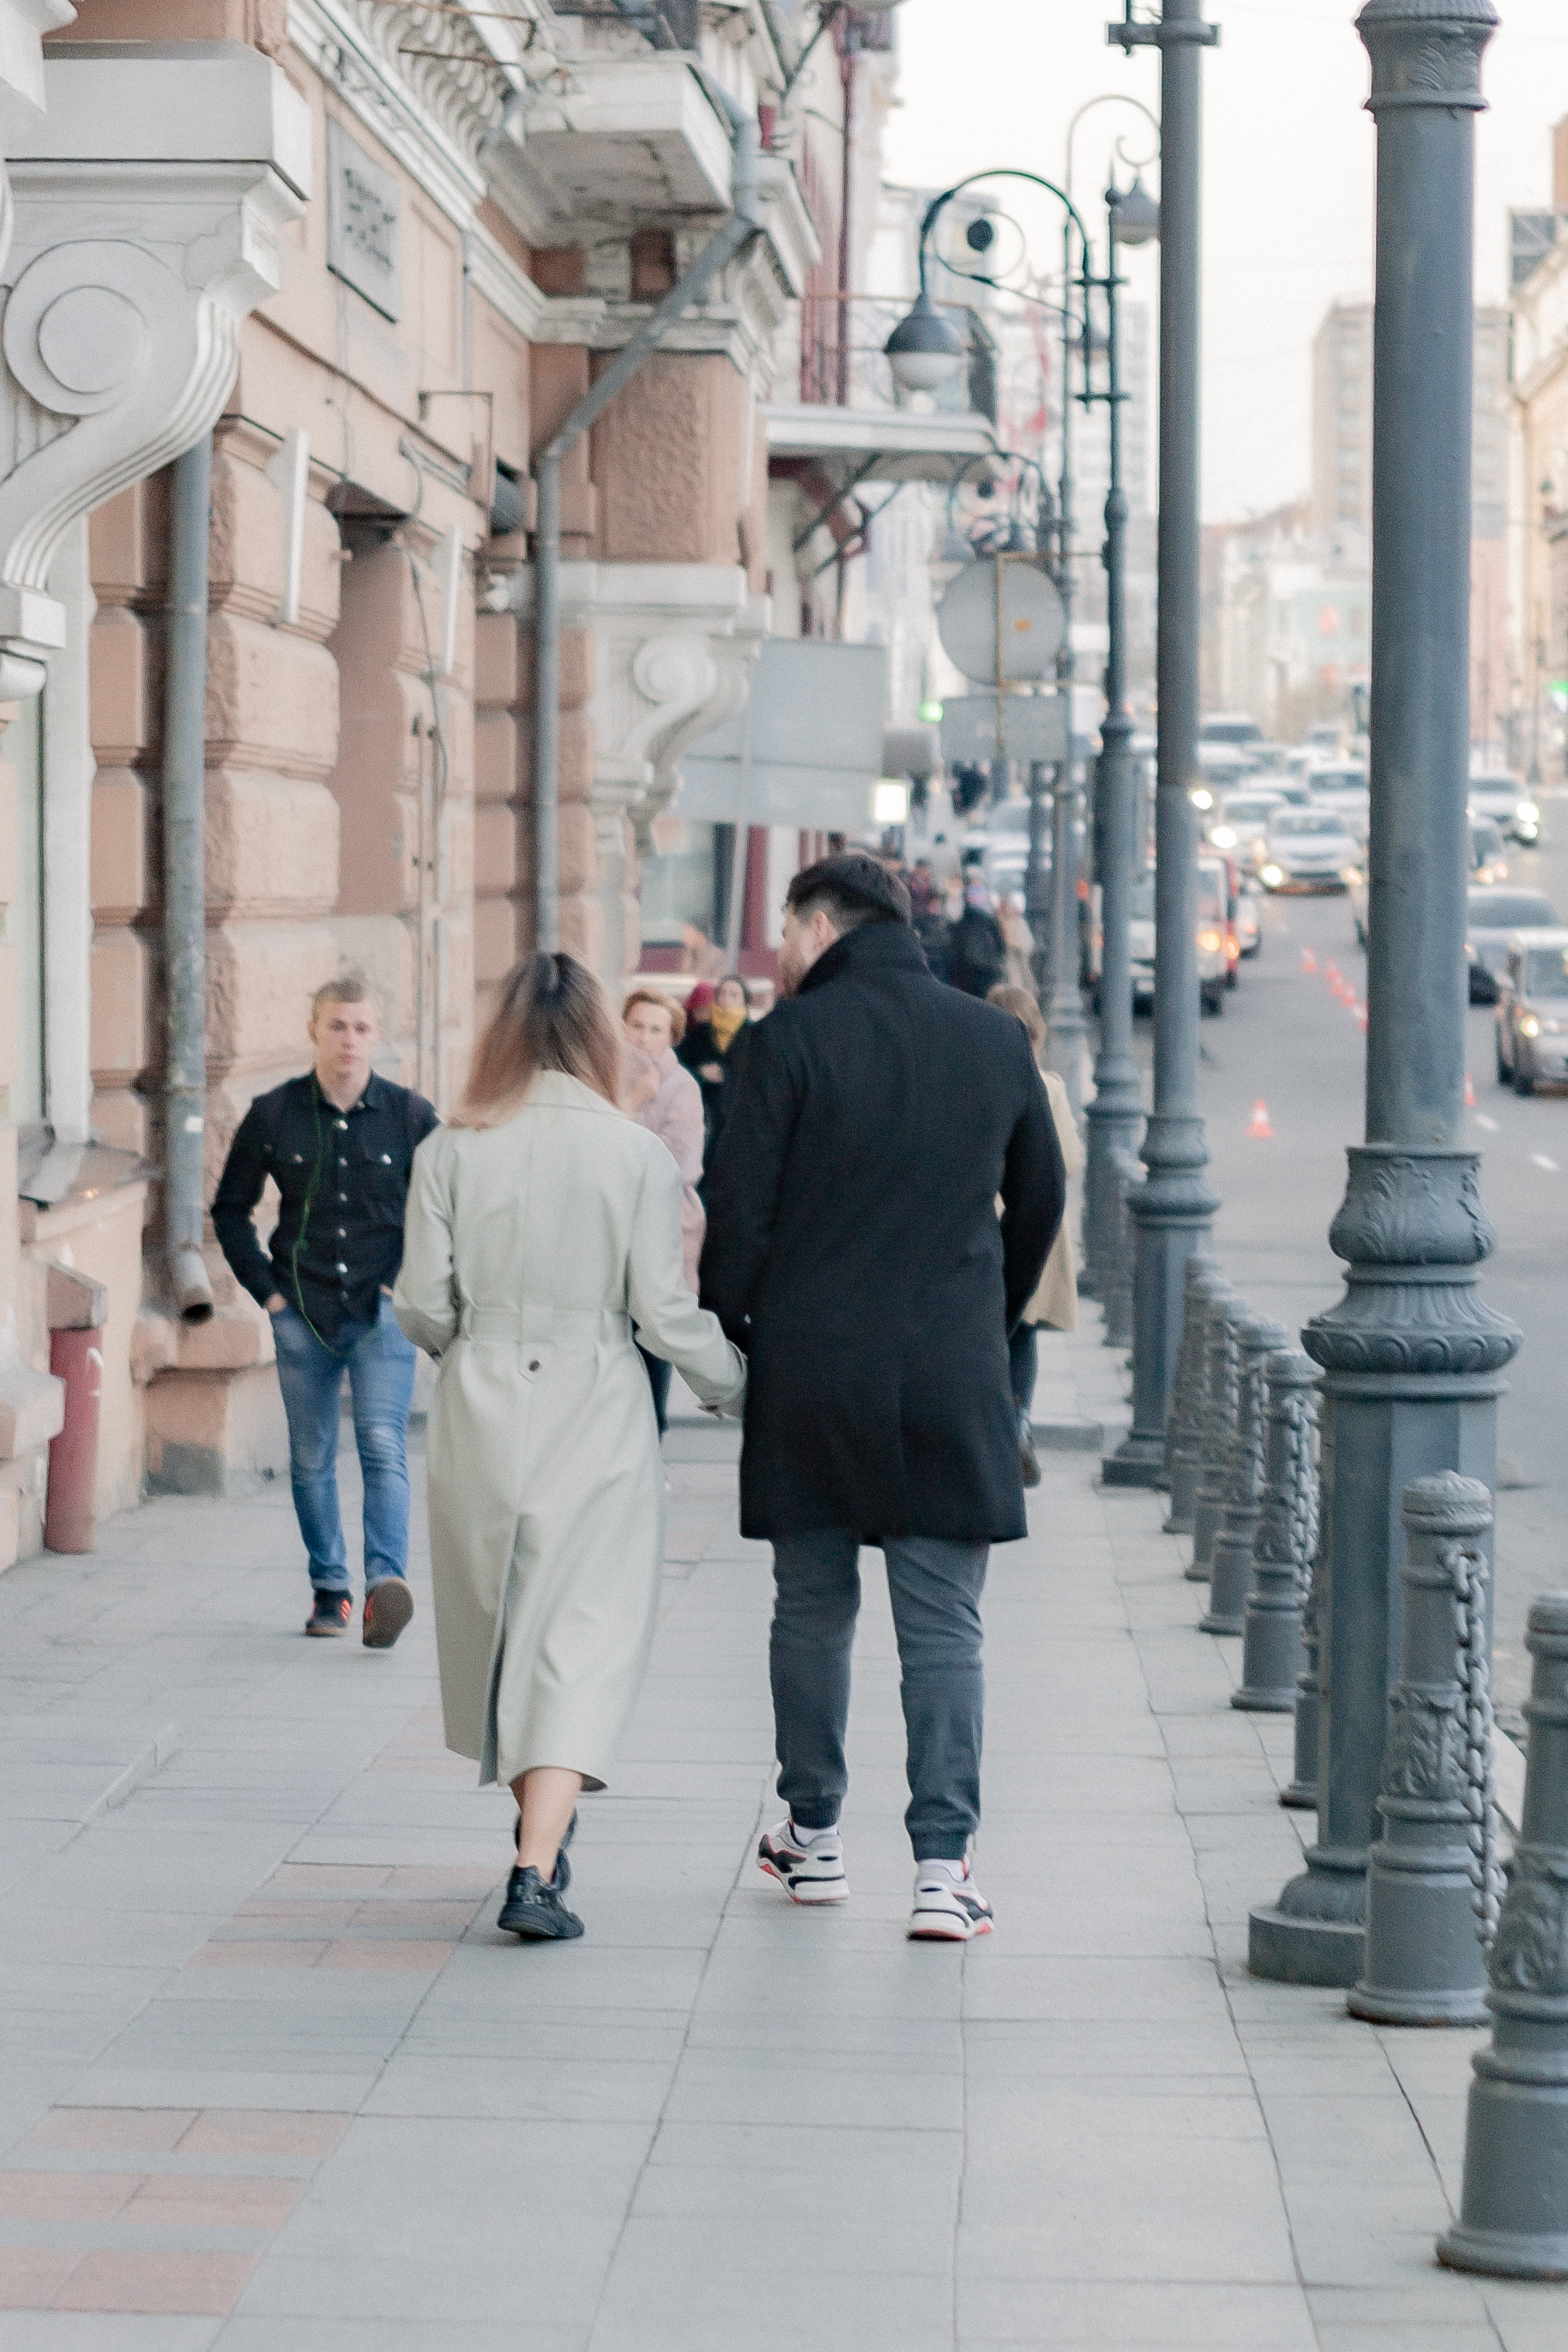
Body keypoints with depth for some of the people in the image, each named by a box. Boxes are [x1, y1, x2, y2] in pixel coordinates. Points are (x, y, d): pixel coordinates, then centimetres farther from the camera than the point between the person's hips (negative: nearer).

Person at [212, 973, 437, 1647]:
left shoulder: (410, 1116, -1)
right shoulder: (273, 1115, 1)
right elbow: (230, 1209, 11)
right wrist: (265, 1288, 3)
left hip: (381, 1312, -2)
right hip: (303, 1316, 2)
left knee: (384, 1445, -16)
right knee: (310, 1460, 7)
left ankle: (387, 1580, -26)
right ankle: (329, 1589, 18)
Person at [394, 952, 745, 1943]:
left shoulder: (450, 1152, -3)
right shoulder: (638, 1155, -8)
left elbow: (423, 1309, -1)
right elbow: (665, 1314, -7)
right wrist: (736, 1380, 10)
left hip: (481, 1415, 2)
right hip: (596, 1417, -2)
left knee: (499, 1625, 20)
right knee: (585, 1639, -1)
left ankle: (540, 1830, 35)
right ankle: (536, 1869, -14)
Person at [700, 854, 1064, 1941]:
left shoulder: (795, 1036, -6)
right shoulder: (995, 1040, 6)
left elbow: (740, 1207, -8)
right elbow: (1041, 1200, 15)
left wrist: (724, 1329, 6)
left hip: (808, 1372, -1)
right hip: (951, 1381, 1)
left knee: (813, 1609, 14)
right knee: (944, 1628, 1)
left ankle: (814, 1834, 24)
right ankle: (944, 1866, -6)